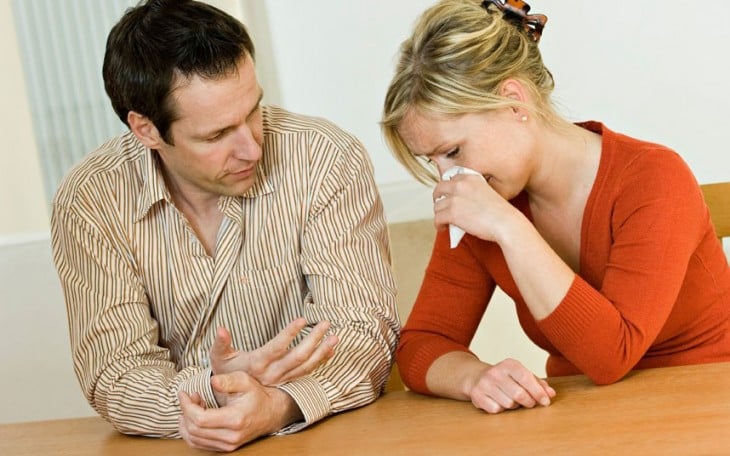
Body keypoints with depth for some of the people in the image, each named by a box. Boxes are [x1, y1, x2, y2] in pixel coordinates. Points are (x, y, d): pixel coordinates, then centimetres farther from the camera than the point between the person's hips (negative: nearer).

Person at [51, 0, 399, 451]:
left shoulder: (328, 161, -12)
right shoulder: (88, 205, -8)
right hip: (182, 445, 2)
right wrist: (211, 388, -30)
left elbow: (365, 331, -14)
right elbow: (112, 379, -11)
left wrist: (277, 406, -33)